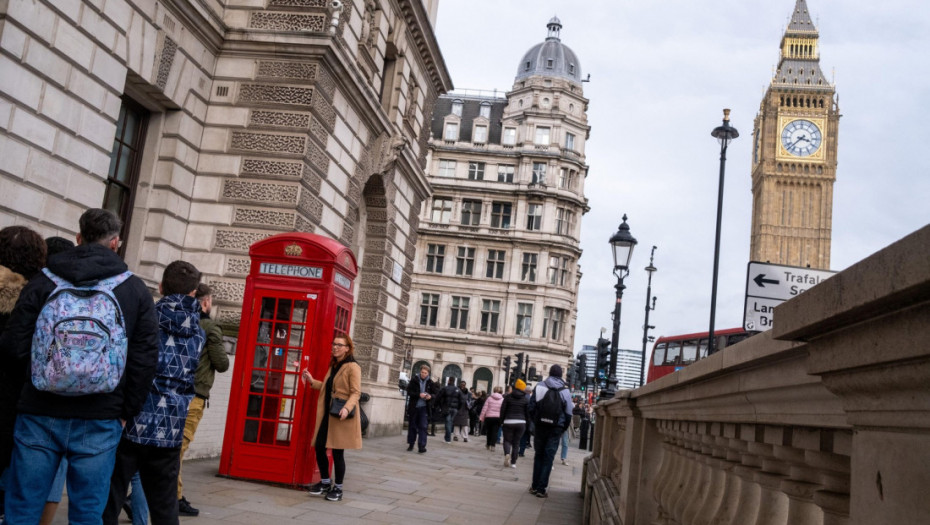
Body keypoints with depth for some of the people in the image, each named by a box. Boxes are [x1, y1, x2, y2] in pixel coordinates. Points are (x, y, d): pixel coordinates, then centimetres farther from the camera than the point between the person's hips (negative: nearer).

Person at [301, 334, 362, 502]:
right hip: (327, 414, 8)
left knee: (337, 452, -1)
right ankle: (325, 482, 26)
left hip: (342, 417, -8)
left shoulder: (353, 367, -9)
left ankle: (337, 488, 13)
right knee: (319, 447, 7)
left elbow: (356, 392, -15)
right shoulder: (333, 366, 17)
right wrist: (312, 381, 13)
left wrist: (347, 408, -30)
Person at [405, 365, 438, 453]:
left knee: (423, 427, -7)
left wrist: (430, 396, -14)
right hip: (413, 407, 0)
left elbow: (436, 393, 8)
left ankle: (421, 446, -8)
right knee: (412, 426, 10)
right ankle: (410, 444, 24)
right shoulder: (414, 381, -2)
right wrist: (419, 395, -19)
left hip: (424, 407, 0)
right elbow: (409, 392, -6)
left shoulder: (430, 383, 2)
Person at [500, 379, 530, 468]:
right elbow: (528, 412, 3)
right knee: (516, 442, 8)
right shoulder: (525, 399, 3)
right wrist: (526, 422, 14)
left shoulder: (508, 397, 0)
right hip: (521, 422, 1)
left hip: (509, 422, -1)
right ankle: (513, 462, 5)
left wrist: (502, 420, 9)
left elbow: (503, 410, -1)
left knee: (507, 440, 7)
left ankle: (507, 454, -23)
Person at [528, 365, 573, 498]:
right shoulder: (565, 392, -3)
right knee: (548, 458, 4)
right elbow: (568, 414, -4)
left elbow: (531, 407, -4)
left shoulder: (539, 387, -2)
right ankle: (541, 489, 4)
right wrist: (563, 428, 8)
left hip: (540, 427, 1)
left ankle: (535, 486, 18)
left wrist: (536, 421, 9)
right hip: (556, 428, -1)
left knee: (538, 455, 14)